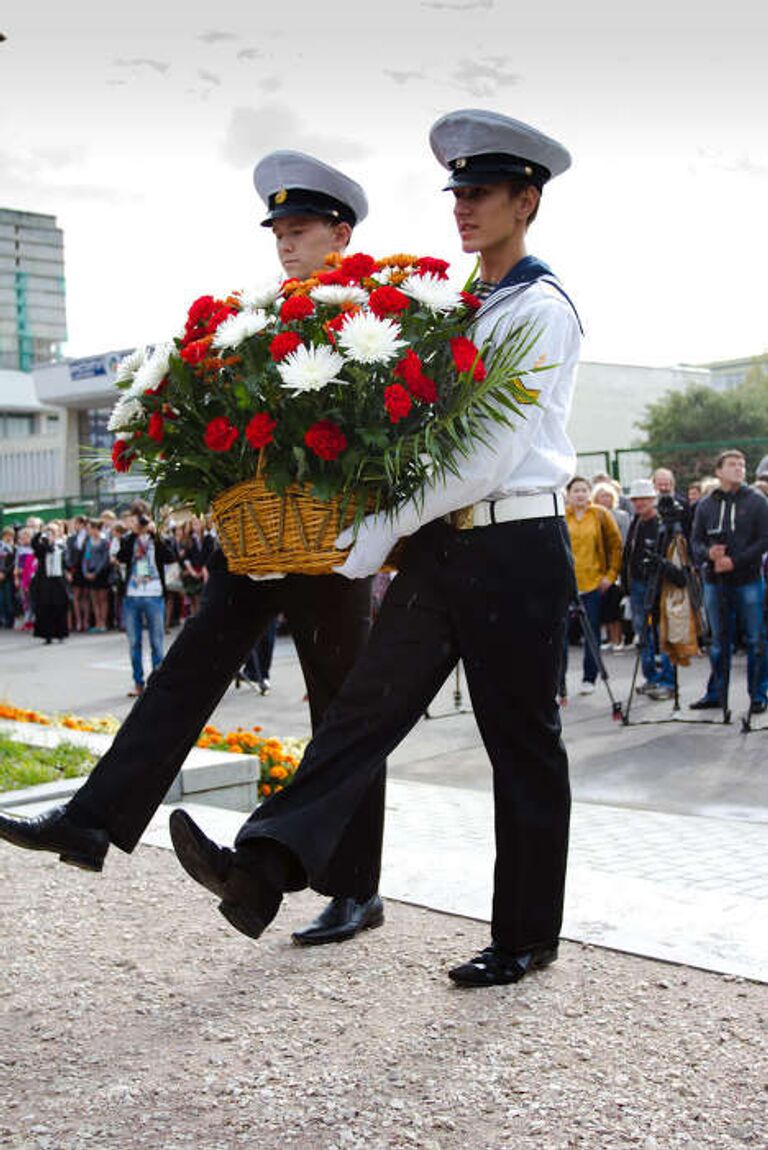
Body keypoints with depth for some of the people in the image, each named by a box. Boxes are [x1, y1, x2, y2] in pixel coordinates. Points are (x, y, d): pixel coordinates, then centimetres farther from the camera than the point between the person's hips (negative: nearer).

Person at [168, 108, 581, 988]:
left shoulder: (543, 311, -7)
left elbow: (494, 453, -16)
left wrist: (384, 527, -17)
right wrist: (395, 531, 3)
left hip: (514, 551, -7)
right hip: (441, 546, 7)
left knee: (523, 747, 3)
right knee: (367, 705, -5)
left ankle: (526, 939, 15)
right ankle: (265, 867, -12)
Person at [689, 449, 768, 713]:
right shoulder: (705, 505, 9)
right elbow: (696, 541, 9)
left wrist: (735, 561, -15)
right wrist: (708, 553, -13)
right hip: (715, 581, 3)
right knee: (718, 641, 11)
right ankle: (716, 694, 21)